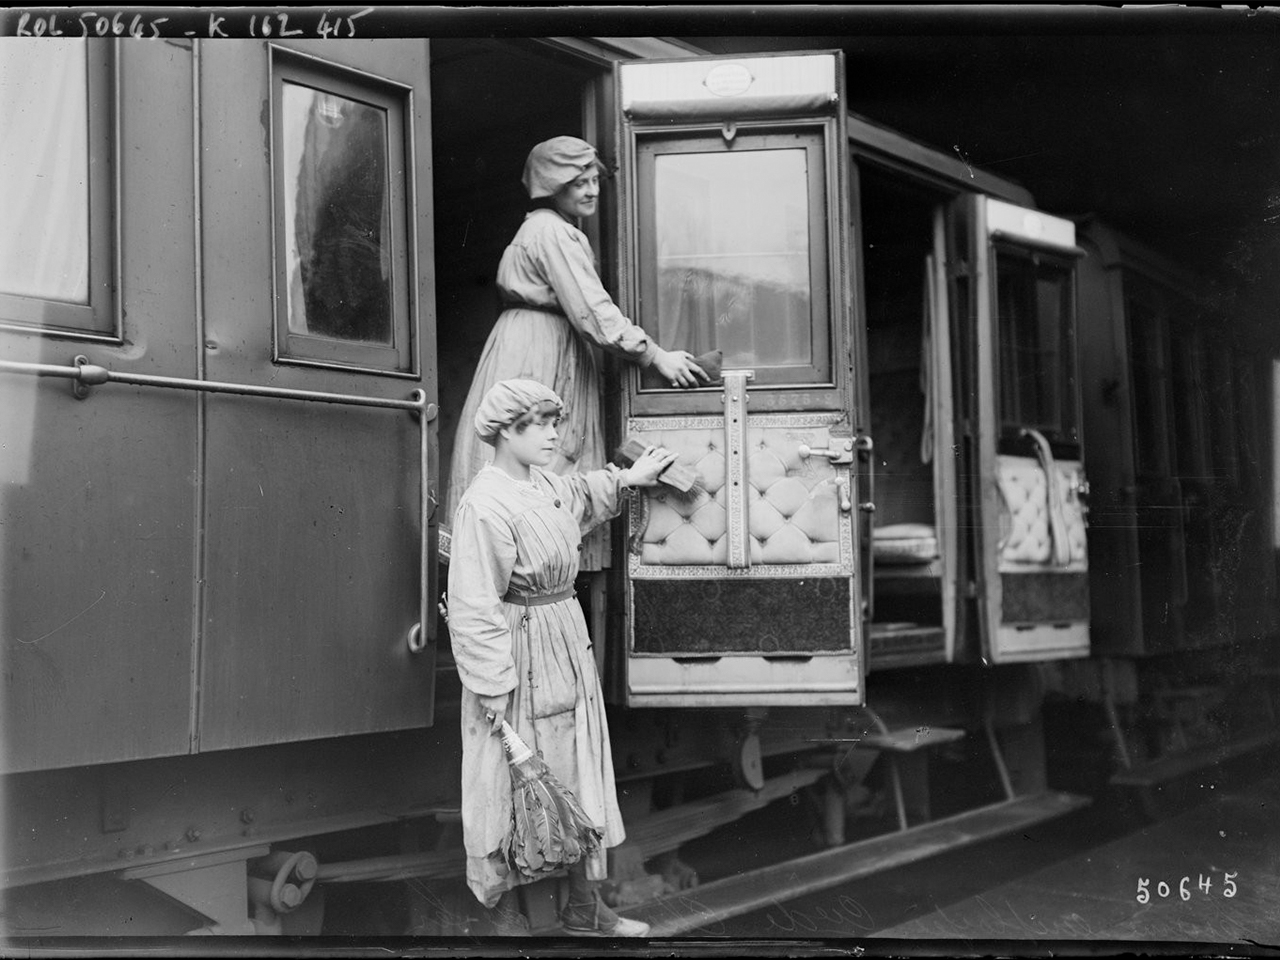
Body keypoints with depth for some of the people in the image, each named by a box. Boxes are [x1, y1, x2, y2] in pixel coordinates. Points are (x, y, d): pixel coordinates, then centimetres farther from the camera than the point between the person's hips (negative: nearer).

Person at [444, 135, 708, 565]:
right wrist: (657, 357, -13)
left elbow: (576, 308, 22)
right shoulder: (554, 232, -13)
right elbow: (593, 313, -19)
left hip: (546, 349, 10)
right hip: (538, 354, -10)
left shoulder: (541, 228, 19)